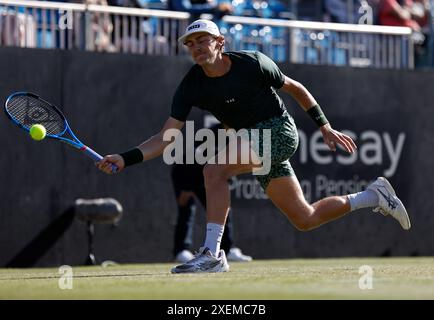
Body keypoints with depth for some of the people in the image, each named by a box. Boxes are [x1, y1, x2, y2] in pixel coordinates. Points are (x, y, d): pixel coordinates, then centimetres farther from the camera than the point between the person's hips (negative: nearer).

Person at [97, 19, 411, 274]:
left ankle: (212, 253, -28)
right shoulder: (191, 86, -7)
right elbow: (166, 137, -10)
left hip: (279, 131, -6)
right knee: (306, 219, 10)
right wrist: (126, 159, -24)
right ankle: (375, 196, 30)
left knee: (215, 169, -29)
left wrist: (325, 127, 2)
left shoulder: (252, 63, -15)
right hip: (255, 141, 6)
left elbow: (294, 88, 1)